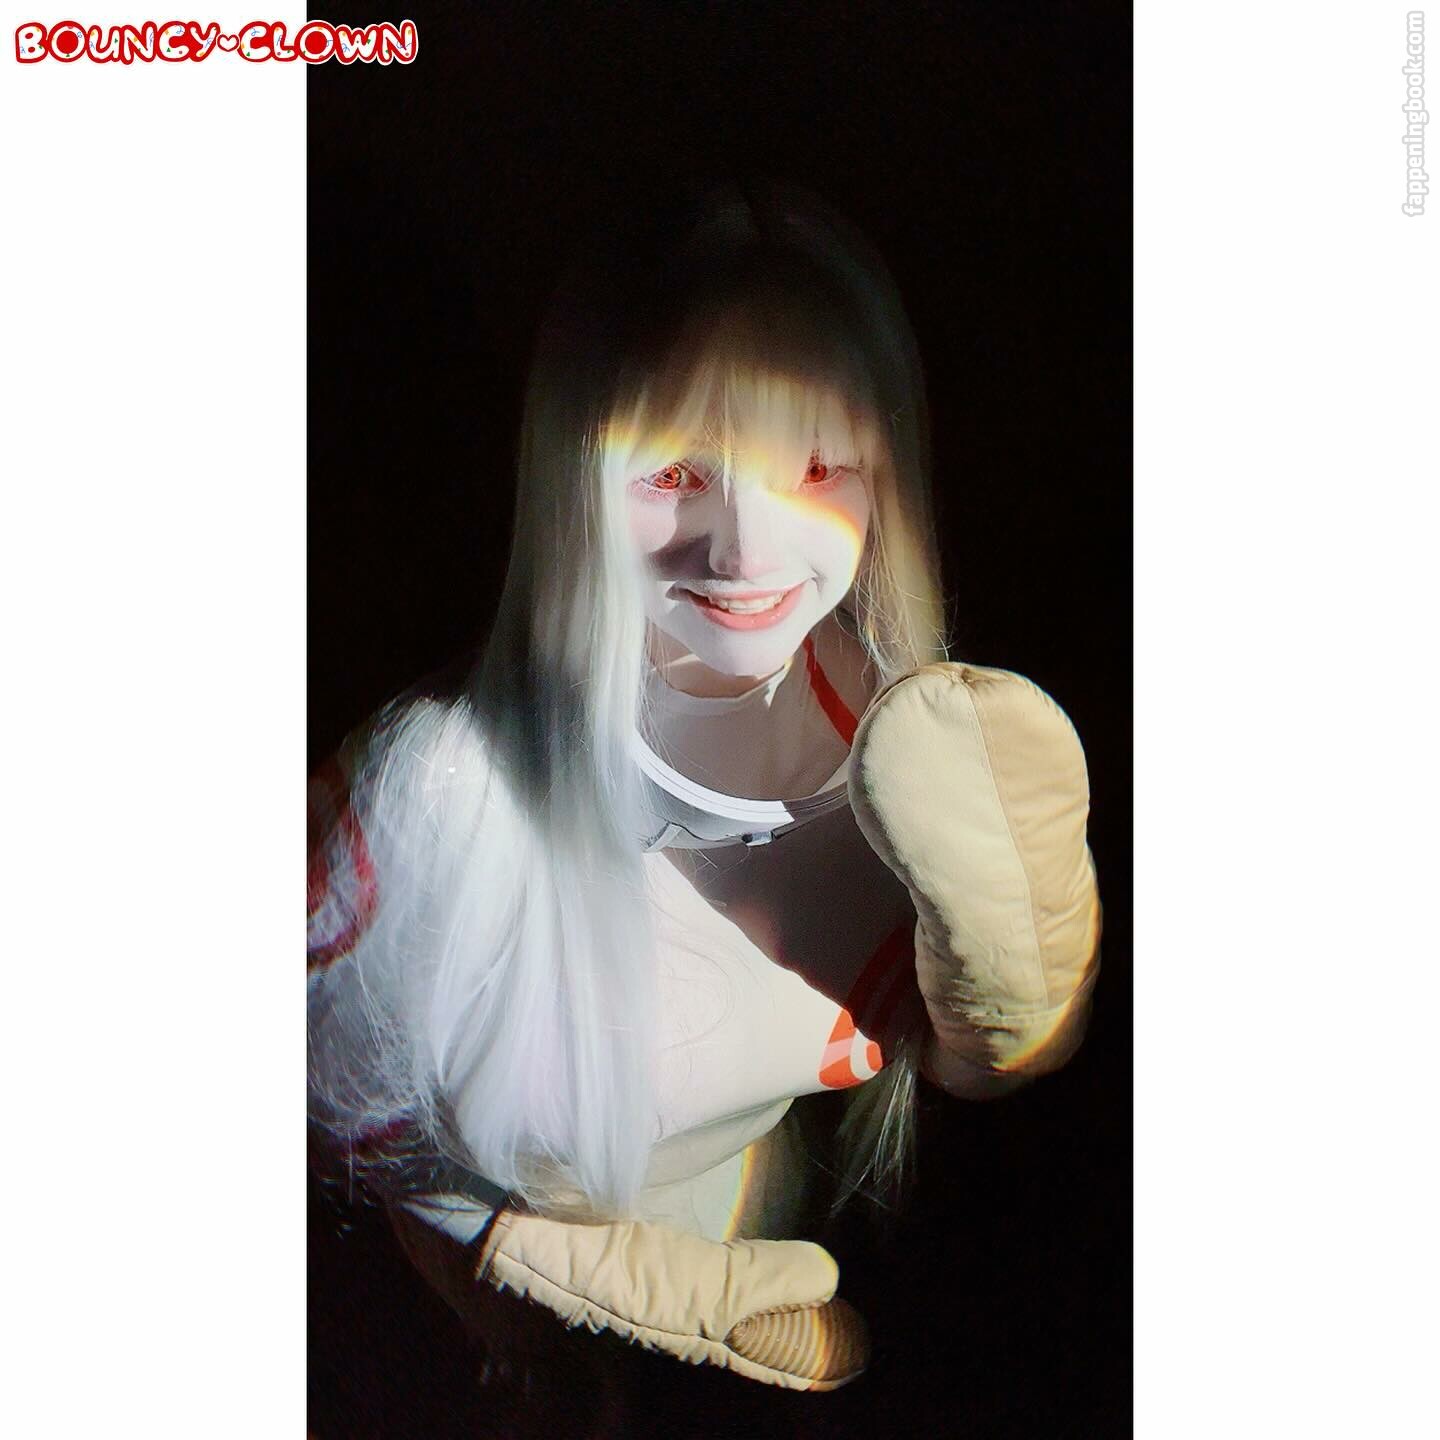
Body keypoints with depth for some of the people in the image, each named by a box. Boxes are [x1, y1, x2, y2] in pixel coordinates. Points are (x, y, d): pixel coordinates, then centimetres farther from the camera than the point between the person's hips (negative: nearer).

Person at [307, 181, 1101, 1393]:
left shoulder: (906, 724, -21)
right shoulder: (445, 796, -34)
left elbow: (994, 1069, -10)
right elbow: (356, 1154, -18)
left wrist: (1013, 891, -30)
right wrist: (691, 1299, -18)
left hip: (782, 1236, 4)